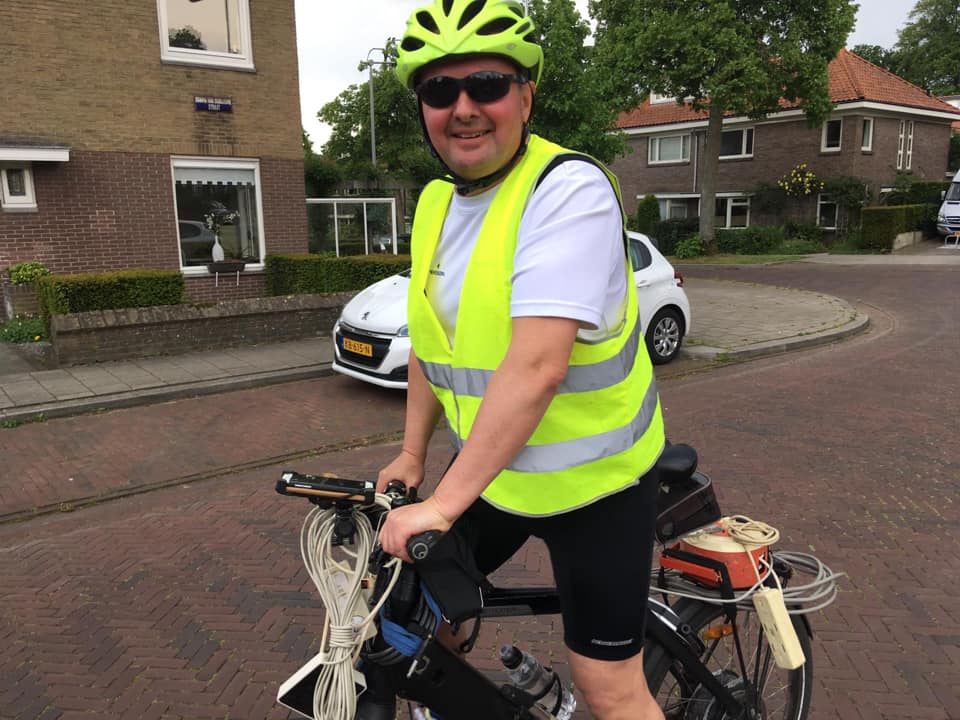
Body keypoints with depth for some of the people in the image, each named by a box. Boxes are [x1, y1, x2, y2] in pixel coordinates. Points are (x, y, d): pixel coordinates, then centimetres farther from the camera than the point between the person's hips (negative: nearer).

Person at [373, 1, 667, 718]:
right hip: (488, 468, 7)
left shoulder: (569, 188, -22)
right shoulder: (436, 203, 4)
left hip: (592, 483, -6)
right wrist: (412, 454, 12)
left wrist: (445, 501, -30)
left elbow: (537, 365, -31)